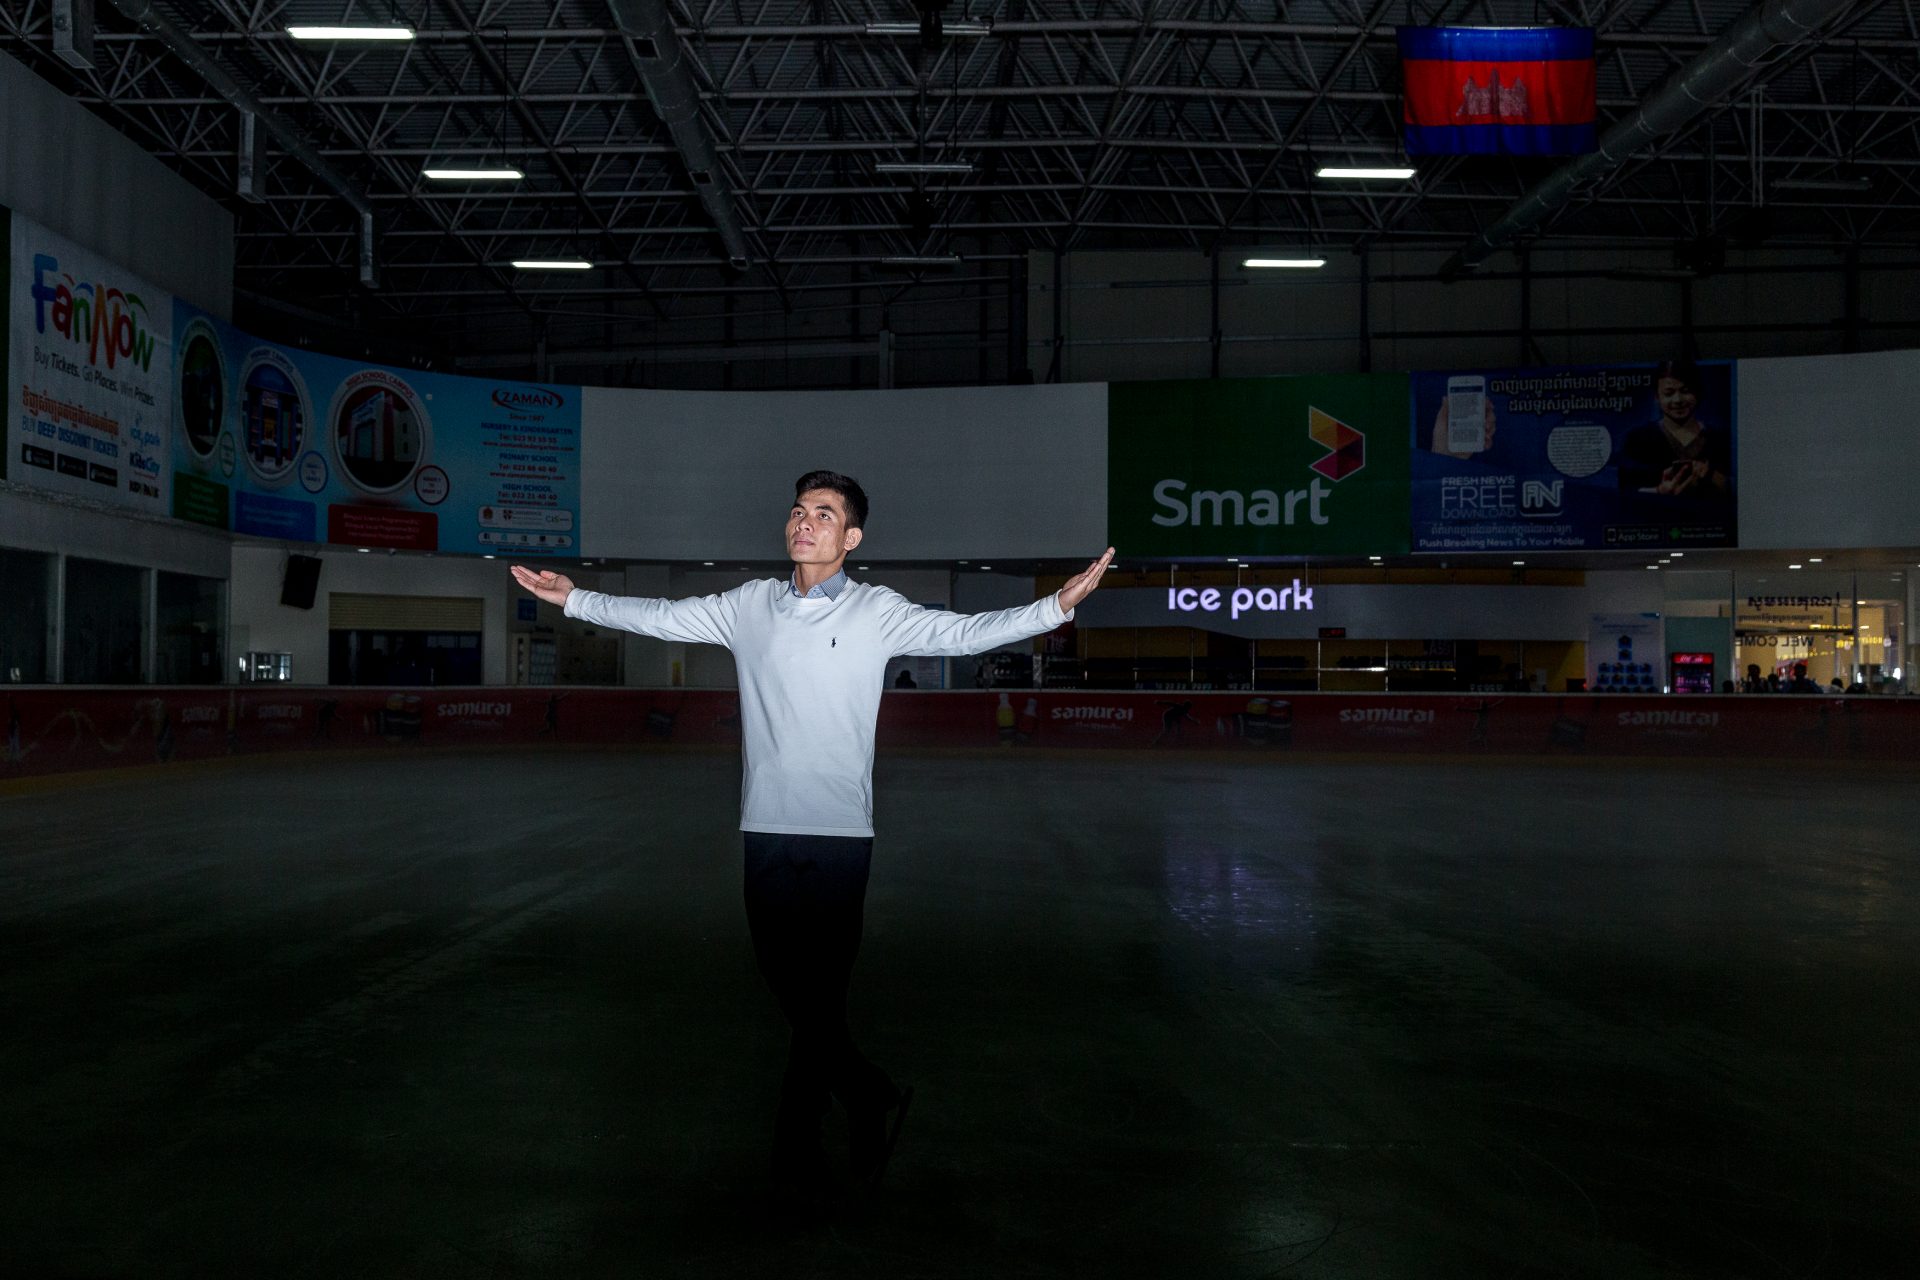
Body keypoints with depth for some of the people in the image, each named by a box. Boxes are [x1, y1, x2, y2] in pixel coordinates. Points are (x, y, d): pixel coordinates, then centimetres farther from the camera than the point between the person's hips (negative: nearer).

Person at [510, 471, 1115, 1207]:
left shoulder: (877, 612, 0)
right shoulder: (750, 605, 9)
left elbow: (961, 633, -9)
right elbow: (661, 618, 16)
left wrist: (1056, 607, -22)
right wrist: (574, 599, 13)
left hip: (839, 831, -3)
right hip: (766, 828, 3)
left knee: (820, 991, -1)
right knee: (788, 987, 8)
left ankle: (796, 1151, 18)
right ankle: (871, 1099, 30)